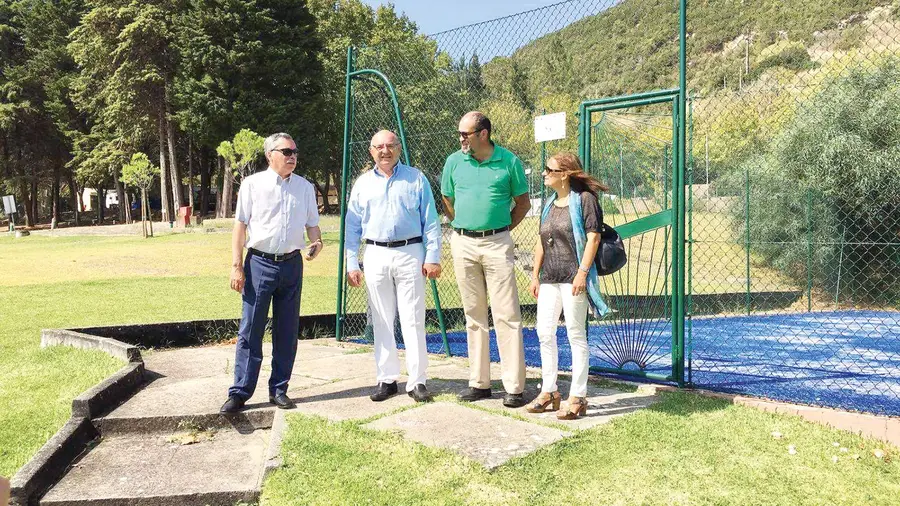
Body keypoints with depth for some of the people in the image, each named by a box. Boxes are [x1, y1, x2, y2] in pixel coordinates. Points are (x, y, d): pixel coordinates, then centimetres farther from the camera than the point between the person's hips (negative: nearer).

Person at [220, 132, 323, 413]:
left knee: (287, 332, 8)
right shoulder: (252, 184, 1)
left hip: (292, 264, 3)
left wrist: (316, 243, -9)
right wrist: (237, 266, -6)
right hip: (259, 263, -3)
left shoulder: (305, 187, 9)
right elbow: (240, 225, -1)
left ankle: (278, 389, 20)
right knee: (250, 331, -2)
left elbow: (312, 224, 14)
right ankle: (240, 392, 7)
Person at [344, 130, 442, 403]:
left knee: (413, 321, -1)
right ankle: (386, 380, 17)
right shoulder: (363, 183, 11)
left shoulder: (416, 178, 6)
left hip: (410, 254, -2)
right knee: (382, 322, 7)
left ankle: (417, 381, 6)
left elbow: (431, 222, 3)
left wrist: (432, 257, -5)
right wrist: (352, 263, 4)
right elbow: (352, 227, 11)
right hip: (376, 255, 3)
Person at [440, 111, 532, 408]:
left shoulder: (509, 161, -2)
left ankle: (514, 387, 2)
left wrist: (502, 230, 4)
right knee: (474, 315, 9)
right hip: (463, 245, 3)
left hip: (497, 244, -3)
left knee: (507, 316, -3)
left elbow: (523, 202, 7)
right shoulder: (454, 161, 5)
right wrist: (463, 227, 12)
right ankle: (479, 383, 19)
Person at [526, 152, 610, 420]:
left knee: (576, 334, -1)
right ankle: (549, 391, 21)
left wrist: (582, 272, -18)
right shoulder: (549, 205, 17)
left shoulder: (584, 199, -5)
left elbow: (593, 237, -12)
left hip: (573, 276, -7)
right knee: (544, 332, 7)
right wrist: (535, 275, 17)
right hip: (549, 278, 8)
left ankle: (578, 398, 8)